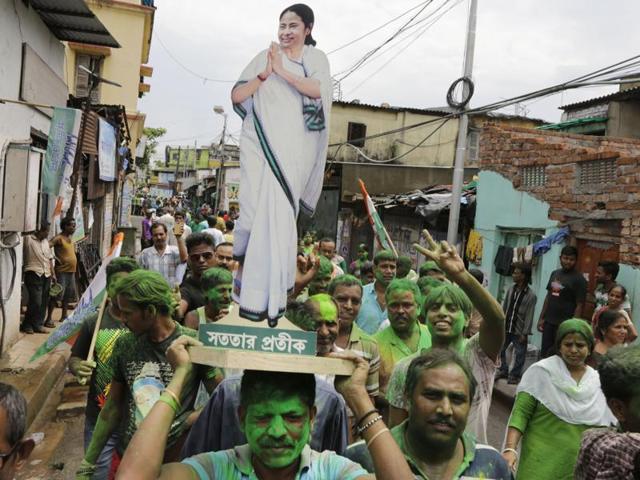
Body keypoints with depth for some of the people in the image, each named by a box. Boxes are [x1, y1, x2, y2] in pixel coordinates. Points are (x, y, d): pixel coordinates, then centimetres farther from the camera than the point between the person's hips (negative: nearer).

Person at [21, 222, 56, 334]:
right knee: (36, 302, -10)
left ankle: (37, 325, 16)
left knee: (44, 302, 7)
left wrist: (53, 273, 17)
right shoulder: (27, 239, -5)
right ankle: (27, 325, 6)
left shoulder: (46, 241, 16)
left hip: (46, 275, 7)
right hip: (34, 274, -7)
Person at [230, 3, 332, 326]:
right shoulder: (264, 56, 10)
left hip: (293, 148, -1)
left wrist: (282, 71, -12)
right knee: (258, 211, -8)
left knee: (280, 215, -4)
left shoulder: (316, 58, 9)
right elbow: (237, 96, 2)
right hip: (261, 143, 1)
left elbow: (317, 90, -11)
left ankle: (267, 295, 2)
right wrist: (265, 73, -11)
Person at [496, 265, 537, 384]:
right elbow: (504, 307, 7)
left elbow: (529, 316, -12)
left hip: (519, 330, -5)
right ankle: (503, 371, 29)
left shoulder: (531, 295, -13)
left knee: (519, 354, 6)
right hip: (506, 327, 5)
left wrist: (525, 333, -13)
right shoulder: (511, 289, 1)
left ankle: (514, 375, 23)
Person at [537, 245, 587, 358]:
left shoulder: (579, 279, -8)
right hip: (549, 321, 6)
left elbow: (579, 305, -11)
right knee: (544, 353, 10)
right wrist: (541, 318, 12)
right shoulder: (554, 274, 12)